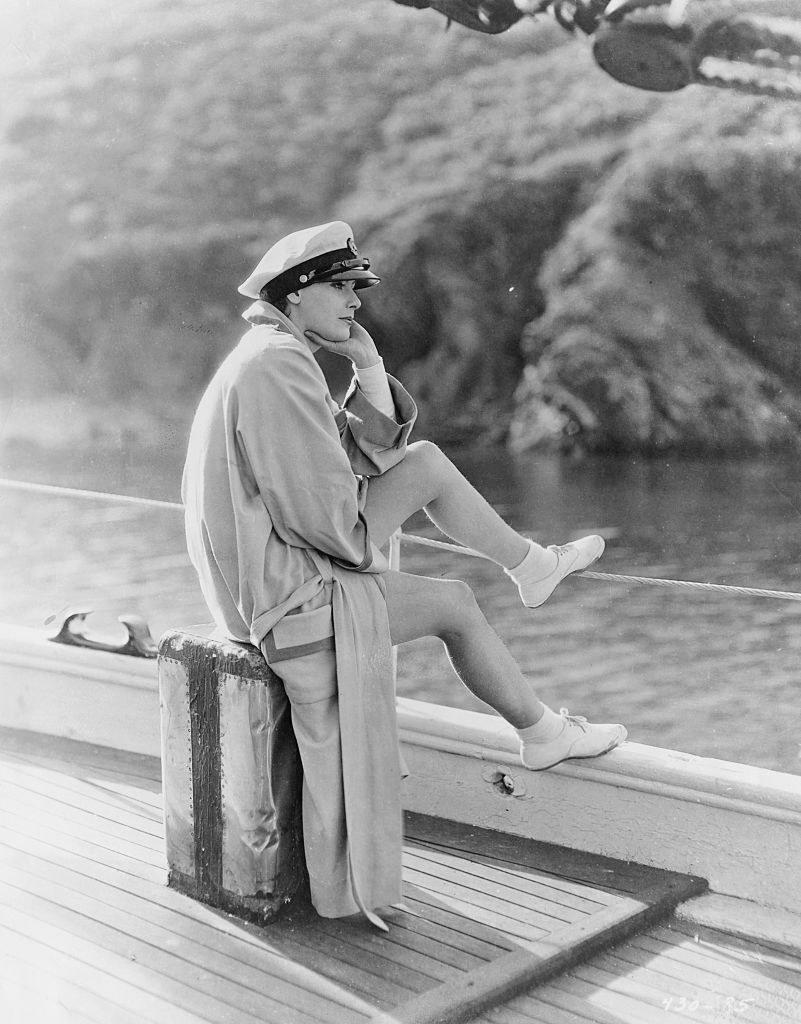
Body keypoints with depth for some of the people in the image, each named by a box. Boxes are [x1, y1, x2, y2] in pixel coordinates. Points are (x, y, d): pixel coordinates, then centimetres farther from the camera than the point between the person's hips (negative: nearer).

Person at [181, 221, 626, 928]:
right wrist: (372, 550, -3)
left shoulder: (276, 359, 12)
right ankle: (540, 730, 28)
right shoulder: (277, 364, -21)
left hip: (265, 574, 10)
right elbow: (327, 517, -24)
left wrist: (368, 367, -1)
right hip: (290, 598, -10)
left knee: (427, 463, 11)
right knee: (455, 604, 7)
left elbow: (374, 457, 12)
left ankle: (530, 565, 29)